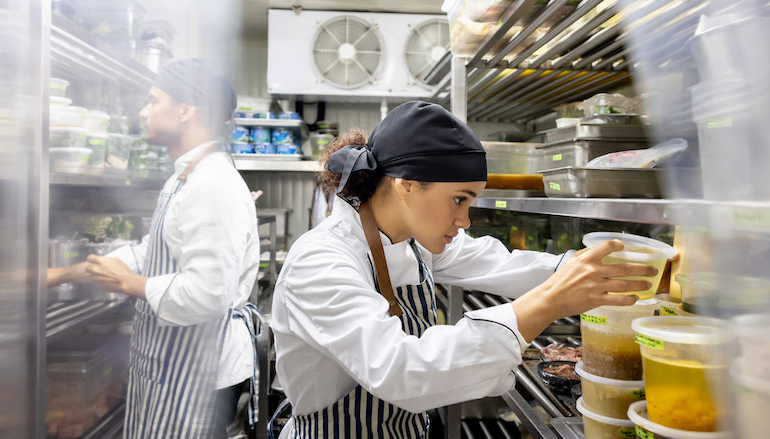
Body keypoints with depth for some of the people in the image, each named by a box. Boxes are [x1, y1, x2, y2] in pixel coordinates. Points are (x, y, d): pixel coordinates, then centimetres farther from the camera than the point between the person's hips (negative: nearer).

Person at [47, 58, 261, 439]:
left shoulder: (214, 185, -24)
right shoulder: (183, 181, 13)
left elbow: (206, 294, -30)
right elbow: (149, 254, 19)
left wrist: (127, 283, -15)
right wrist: (61, 275, 17)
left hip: (196, 368, -10)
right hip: (168, 358, 10)